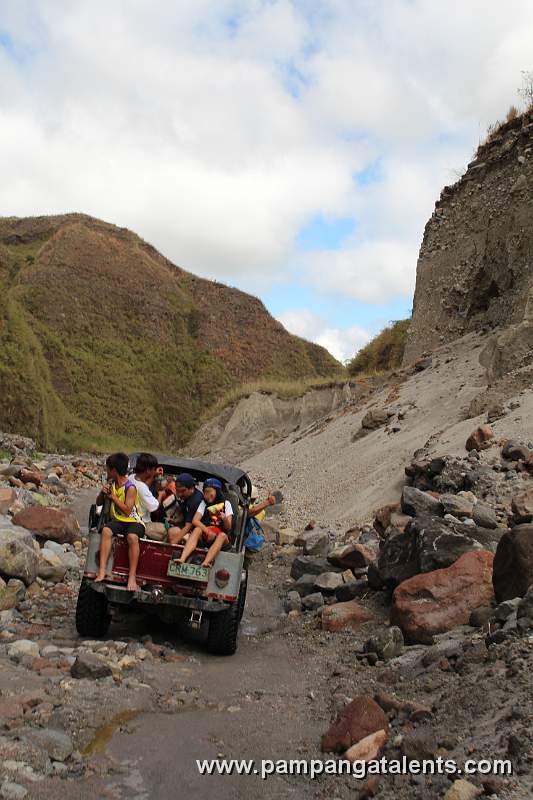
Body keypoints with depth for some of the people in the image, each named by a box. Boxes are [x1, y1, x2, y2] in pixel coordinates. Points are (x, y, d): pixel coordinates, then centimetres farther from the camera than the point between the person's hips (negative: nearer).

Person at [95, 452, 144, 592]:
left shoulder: (130, 488, -13)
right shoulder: (111, 483, 8)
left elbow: (127, 510, -19)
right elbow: (99, 503, 16)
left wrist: (113, 496, -14)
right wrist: (102, 493, -7)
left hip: (133, 521, -5)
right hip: (117, 520, 5)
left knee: (132, 537, -37)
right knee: (106, 530, -29)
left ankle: (132, 576, -33)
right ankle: (102, 571, -33)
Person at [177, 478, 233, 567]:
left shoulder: (226, 504, 9)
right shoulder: (204, 503, 13)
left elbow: (228, 527, 1)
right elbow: (195, 520, -3)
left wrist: (224, 518, -22)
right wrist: (207, 531, -20)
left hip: (222, 535, -1)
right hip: (206, 536, 1)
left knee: (222, 536, -34)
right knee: (197, 529, -29)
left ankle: (205, 563, -55)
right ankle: (182, 559, -48)